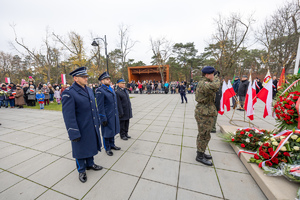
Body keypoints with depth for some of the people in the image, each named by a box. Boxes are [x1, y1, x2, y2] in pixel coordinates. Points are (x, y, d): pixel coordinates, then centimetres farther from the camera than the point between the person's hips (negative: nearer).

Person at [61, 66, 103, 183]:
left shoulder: (89, 90, 5)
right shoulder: (68, 93, -17)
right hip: (81, 129, -6)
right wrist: (74, 133, -18)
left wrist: (98, 122, 14)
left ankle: (90, 164, 46)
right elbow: (68, 115, -19)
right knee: (80, 150, 14)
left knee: (90, 146, 23)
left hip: (92, 127, 7)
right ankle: (81, 170, 38)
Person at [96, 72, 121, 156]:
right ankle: (107, 148, 28)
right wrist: (103, 119, -17)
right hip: (107, 116, -8)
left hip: (114, 115, 8)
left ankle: (112, 145, 38)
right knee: (107, 132, 9)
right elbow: (100, 106, -17)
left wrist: (117, 113, 15)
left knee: (113, 130, 20)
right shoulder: (100, 91, -15)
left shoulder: (111, 89, 10)